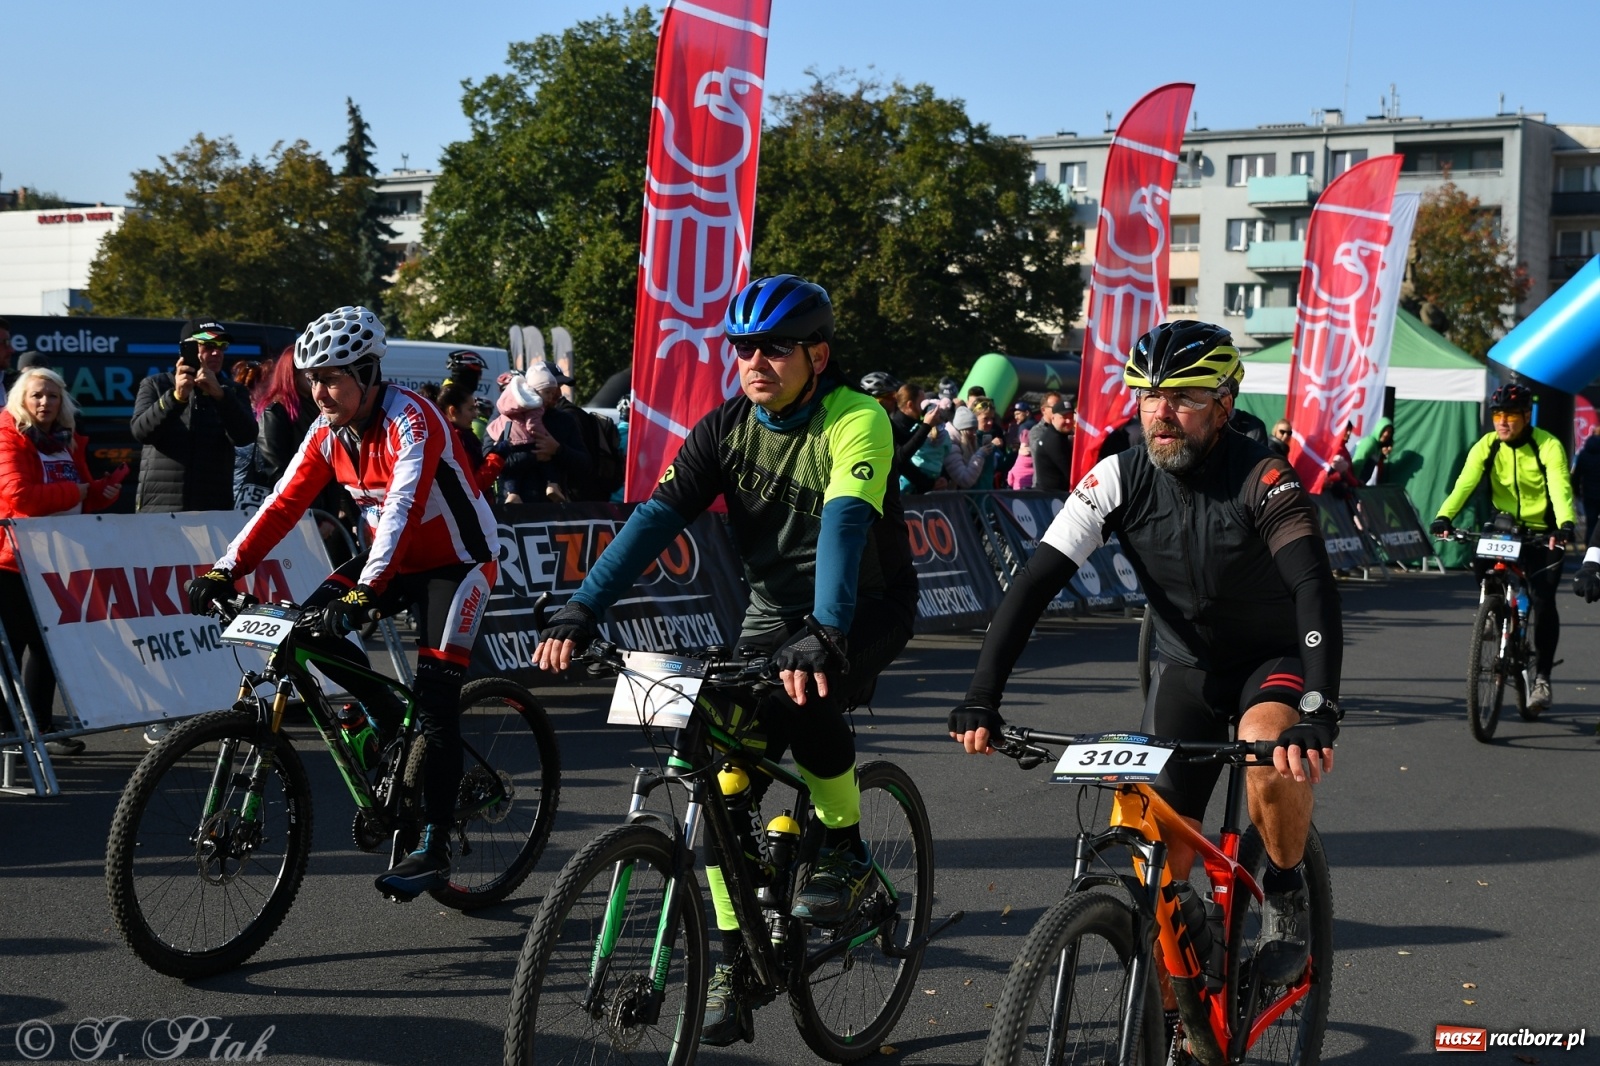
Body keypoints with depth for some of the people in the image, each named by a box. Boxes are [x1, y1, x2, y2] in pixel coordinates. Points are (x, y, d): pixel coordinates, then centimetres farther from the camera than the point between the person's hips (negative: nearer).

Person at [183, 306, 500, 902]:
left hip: (457, 560, -7)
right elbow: (284, 504, -7)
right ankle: (383, 716, 11)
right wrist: (225, 570, -18)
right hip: (396, 557, 7)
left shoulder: (411, 421, -27)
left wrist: (367, 591, -51)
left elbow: (403, 508, -39)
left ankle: (434, 850, -8)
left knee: (434, 701, -14)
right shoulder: (329, 433, -4)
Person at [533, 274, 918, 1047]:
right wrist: (580, 612, -31)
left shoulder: (857, 422, -22)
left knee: (805, 698, -35)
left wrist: (823, 636, -55)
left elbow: (844, 526, -38)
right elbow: (657, 517, -18)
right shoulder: (726, 427, -7)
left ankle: (846, 849, -8)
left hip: (867, 607, -5)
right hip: (775, 606, 5)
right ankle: (733, 969, 5)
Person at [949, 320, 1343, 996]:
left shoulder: (1263, 479, -25)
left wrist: (1318, 713, -52)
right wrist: (981, 700, -30)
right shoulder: (1120, 479, -16)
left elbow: (1315, 590, -38)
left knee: (1271, 751, -36)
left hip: (1275, 661, -3)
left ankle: (1285, 891, -7)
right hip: (1187, 667, 3)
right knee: (1162, 861, -4)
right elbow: (1034, 583, -20)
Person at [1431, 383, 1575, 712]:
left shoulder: (1548, 446, -16)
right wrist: (1444, 516, -38)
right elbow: (1464, 484, -20)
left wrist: (1566, 524, -49)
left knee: (1543, 601, -15)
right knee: (1480, 563, -24)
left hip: (1543, 534, -3)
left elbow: (1560, 488, -30)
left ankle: (1541, 676, -3)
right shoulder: (1487, 446, -8)